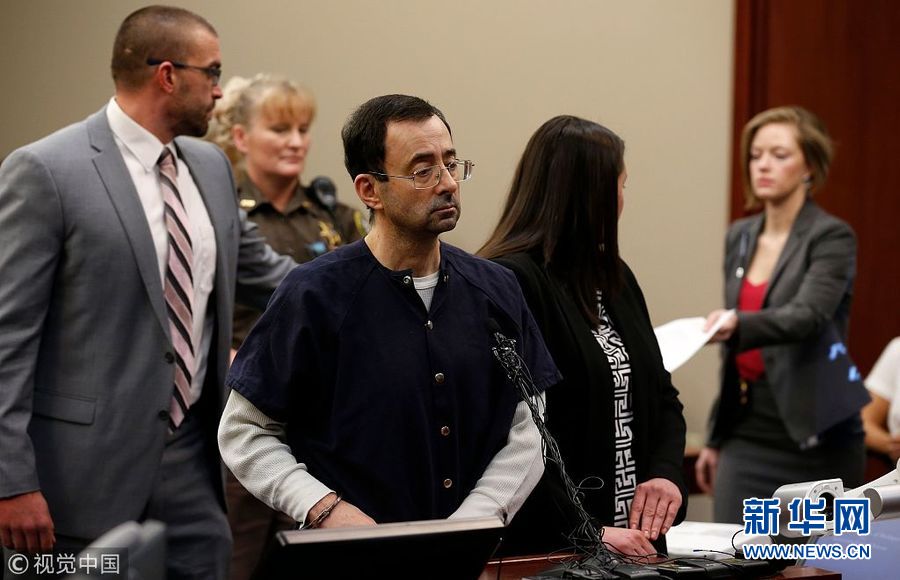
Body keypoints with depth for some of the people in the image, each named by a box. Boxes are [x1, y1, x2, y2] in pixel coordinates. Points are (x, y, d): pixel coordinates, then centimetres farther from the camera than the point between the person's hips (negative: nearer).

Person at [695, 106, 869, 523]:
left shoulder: (832, 237, -8)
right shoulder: (739, 237, 11)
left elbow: (807, 315, -26)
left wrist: (736, 326, -44)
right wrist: (715, 437, 18)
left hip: (816, 437, -5)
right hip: (748, 434, 5)